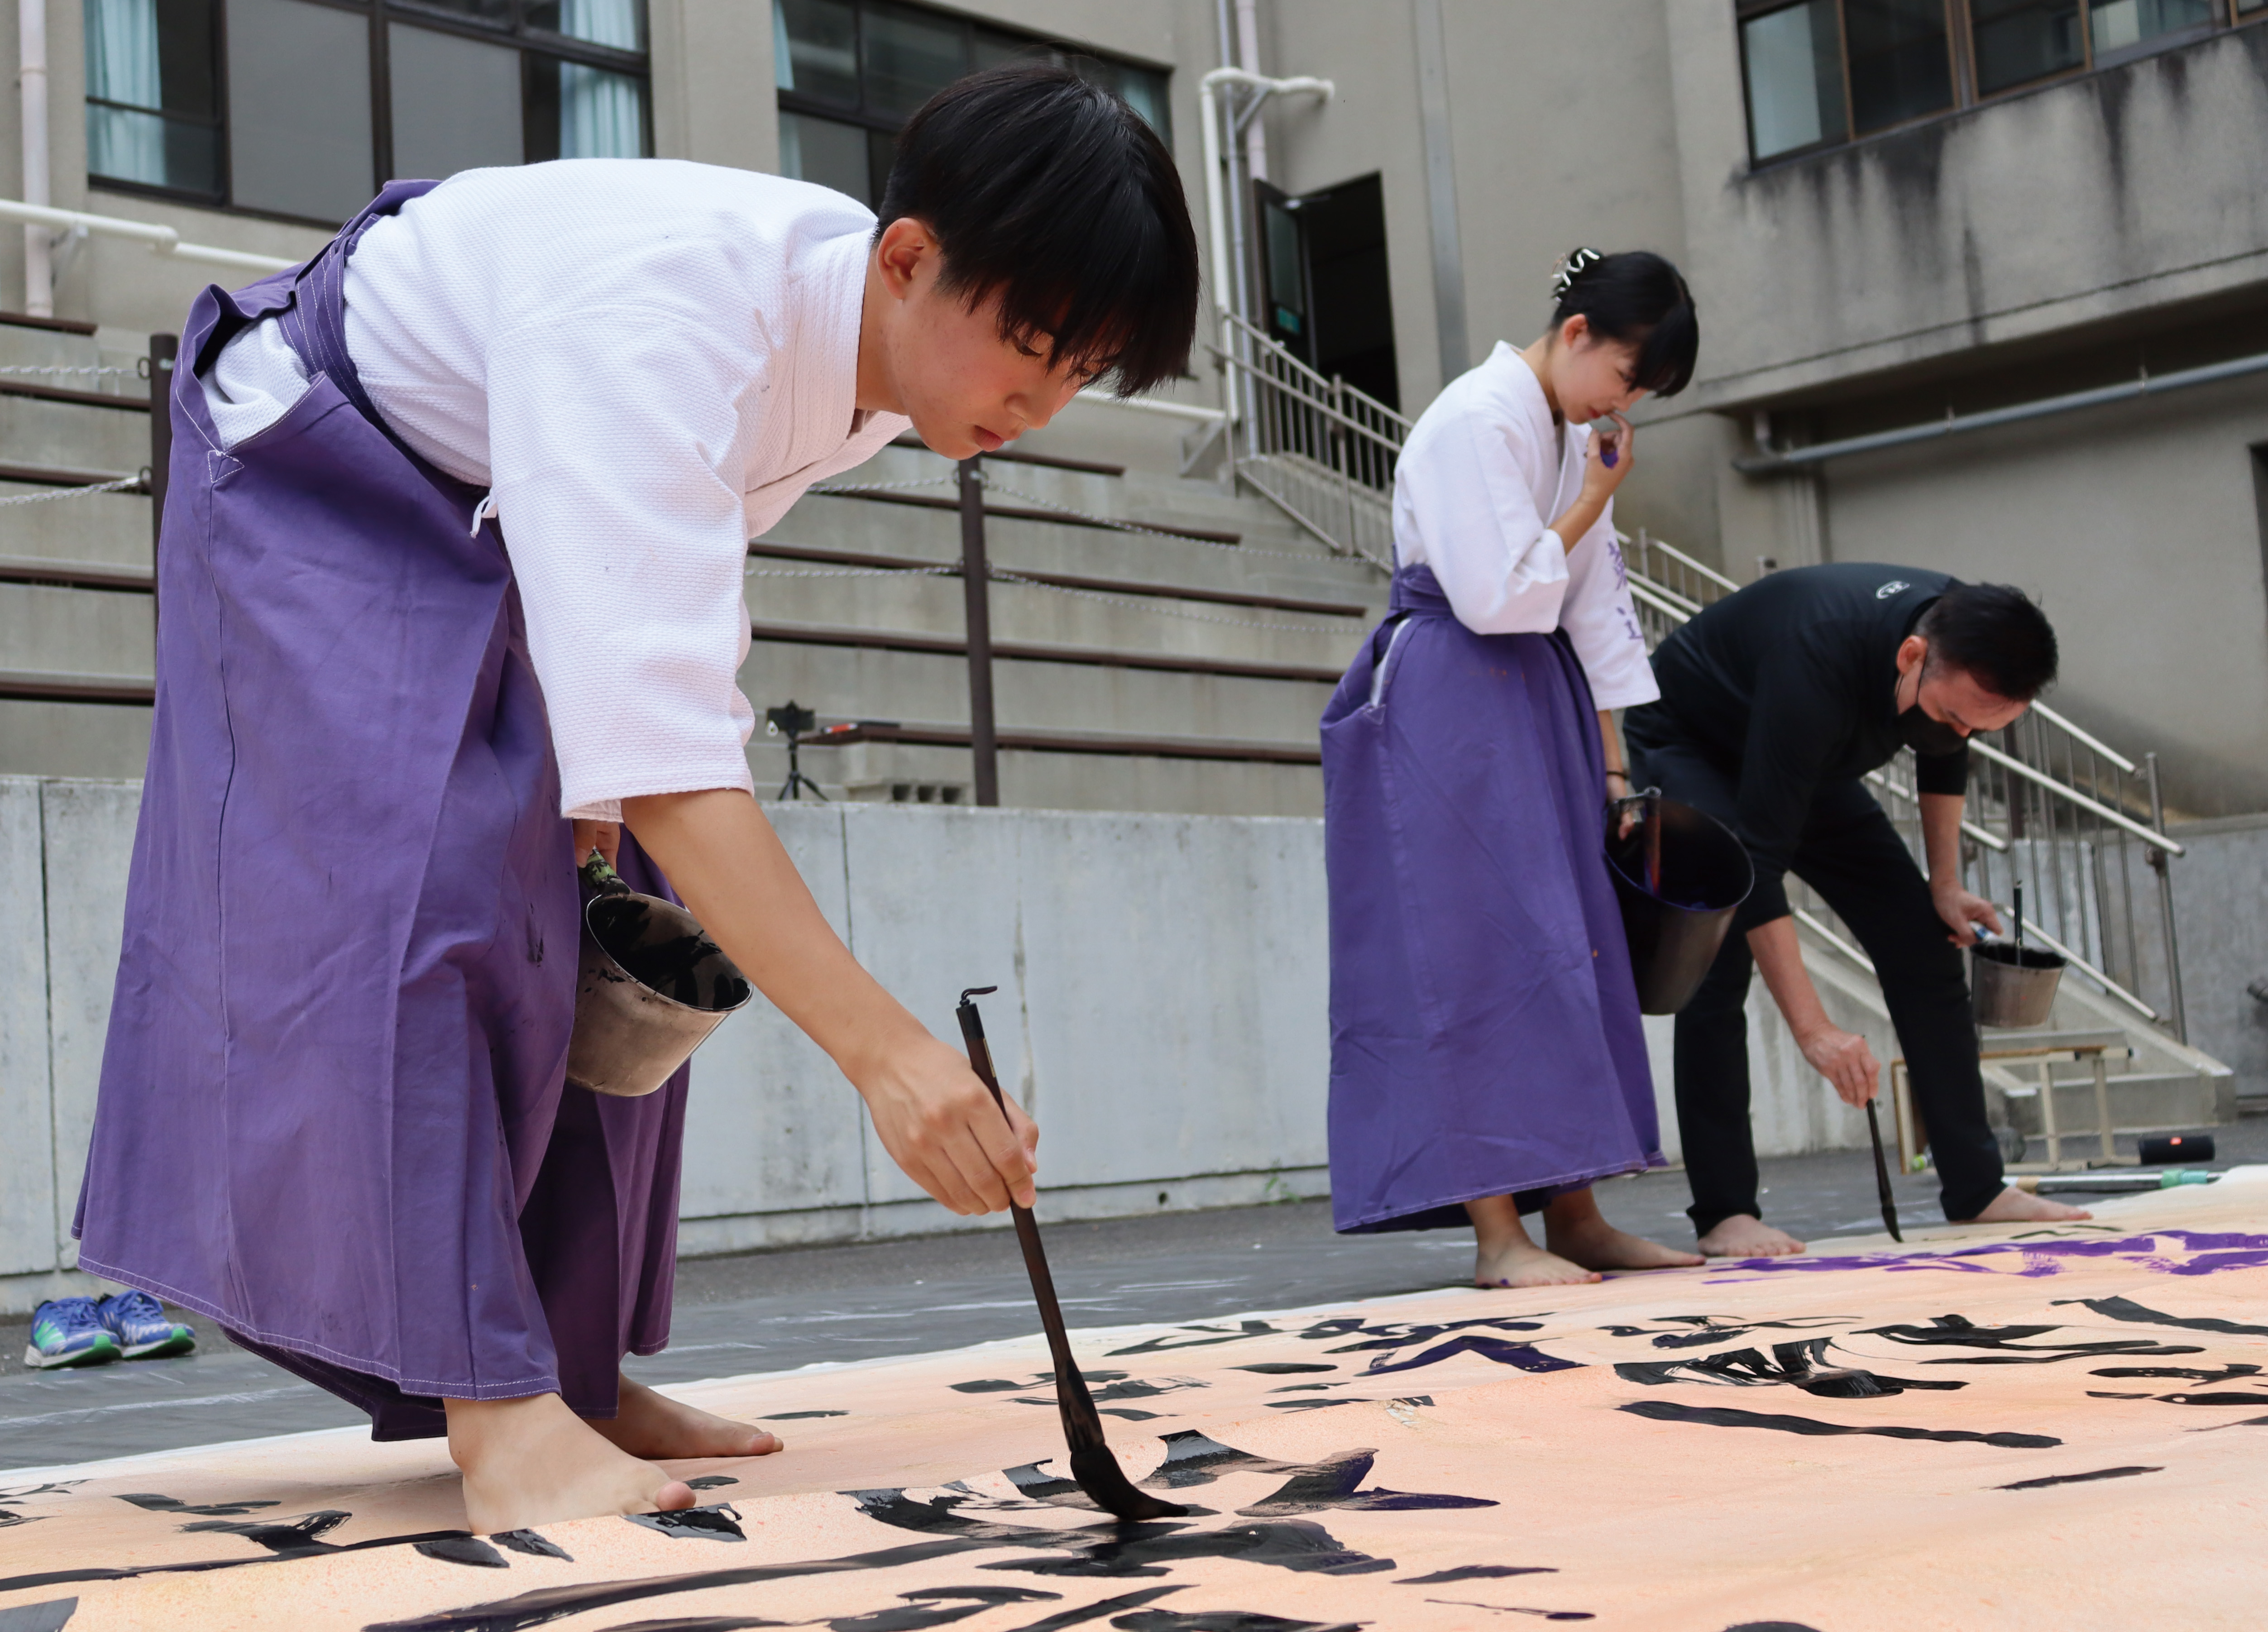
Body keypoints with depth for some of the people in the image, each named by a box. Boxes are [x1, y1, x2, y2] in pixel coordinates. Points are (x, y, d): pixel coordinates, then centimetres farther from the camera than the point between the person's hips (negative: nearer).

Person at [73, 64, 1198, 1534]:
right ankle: (495, 1411, -22)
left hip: (510, 527, 8)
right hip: (320, 473, -7)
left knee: (612, 930, 1)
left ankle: (573, 1375, 9)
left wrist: (597, 786, -9)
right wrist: (880, 1047, -55)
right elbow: (655, 730, -51)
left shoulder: (883, 337, -16)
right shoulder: (656, 310, -43)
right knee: (410, 891, -23)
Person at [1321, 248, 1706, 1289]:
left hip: (1537, 698, 9)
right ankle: (1497, 1234, -10)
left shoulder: (1577, 436, 13)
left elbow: (1595, 609, 13)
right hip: (1450, 704, -9)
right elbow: (1498, 596, -20)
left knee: (1568, 946, 6)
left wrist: (1615, 753, 9)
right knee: (1478, 947, -11)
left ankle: (1570, 1217, 11)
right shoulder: (1476, 420, -15)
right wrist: (1591, 506, -9)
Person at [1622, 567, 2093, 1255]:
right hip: (1684, 750, -7)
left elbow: (1943, 753, 4)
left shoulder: (1964, 638, -22)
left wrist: (1945, 884, -1)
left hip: (1806, 763, 7)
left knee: (1925, 939, -2)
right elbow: (1758, 857, -42)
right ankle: (1724, 1213, -17)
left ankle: (1978, 1187, 3)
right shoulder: (1818, 662, -43)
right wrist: (1812, 1029, -43)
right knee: (1720, 956, -24)